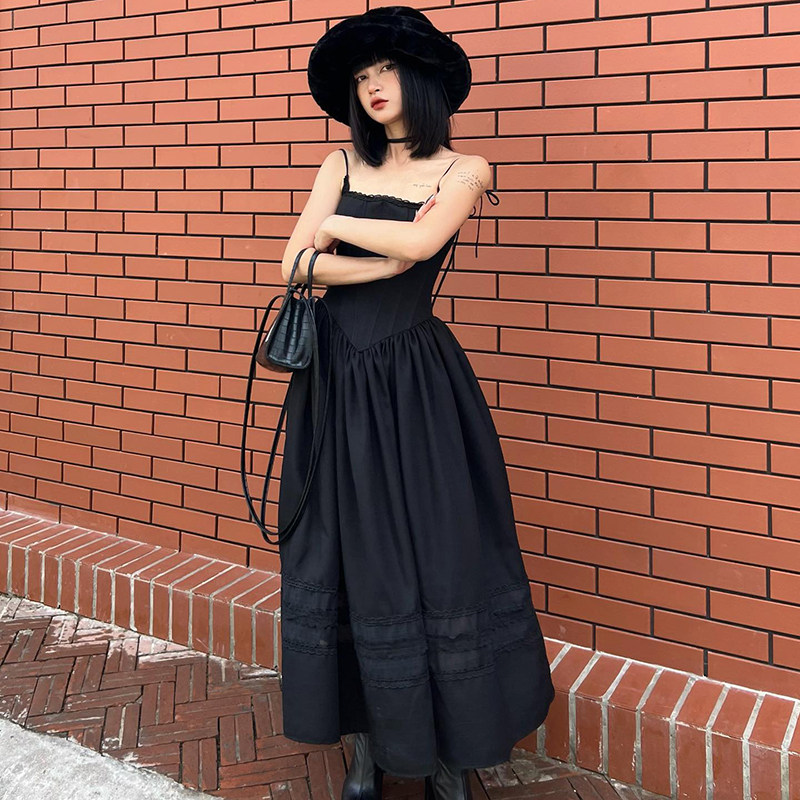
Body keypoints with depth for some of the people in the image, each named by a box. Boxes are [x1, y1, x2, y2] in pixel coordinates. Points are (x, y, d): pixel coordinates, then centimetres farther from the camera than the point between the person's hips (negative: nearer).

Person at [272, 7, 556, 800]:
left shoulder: (463, 169, 3)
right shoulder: (342, 163, 10)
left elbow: (419, 242, -17)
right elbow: (295, 264, -3)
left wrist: (337, 227, -4)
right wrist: (394, 257, -10)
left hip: (414, 378, -3)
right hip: (338, 373, 3)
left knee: (432, 549, 0)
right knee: (348, 550, 5)